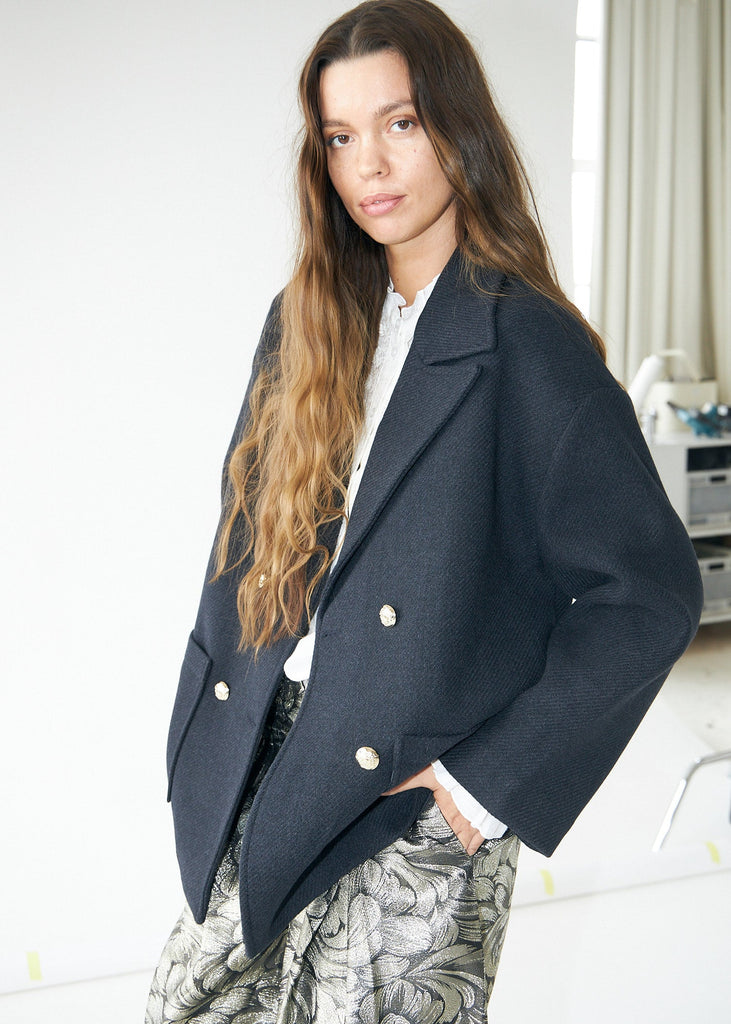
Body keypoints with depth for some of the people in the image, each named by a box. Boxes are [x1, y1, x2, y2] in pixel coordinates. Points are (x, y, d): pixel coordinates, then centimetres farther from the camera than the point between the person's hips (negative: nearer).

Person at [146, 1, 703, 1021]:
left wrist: (488, 781, -14)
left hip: (414, 811, -6)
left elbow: (651, 593, -16)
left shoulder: (528, 349, -14)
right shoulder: (307, 320, 6)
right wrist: (208, 716, 5)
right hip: (260, 776, 6)